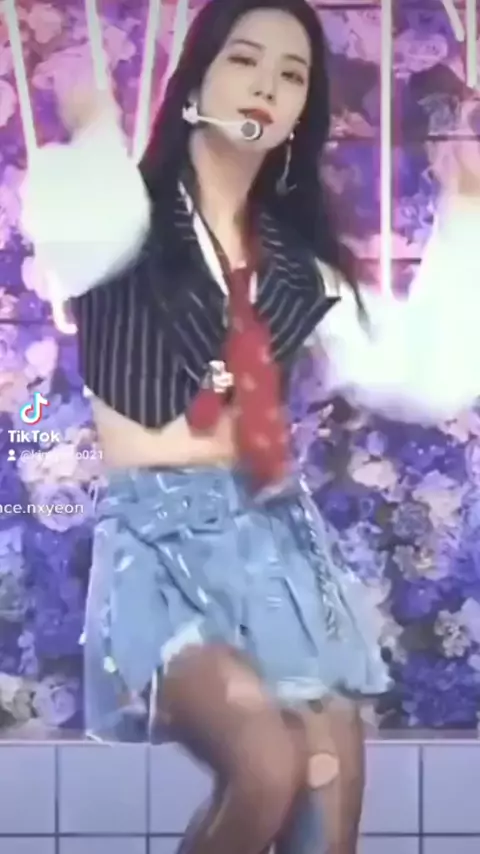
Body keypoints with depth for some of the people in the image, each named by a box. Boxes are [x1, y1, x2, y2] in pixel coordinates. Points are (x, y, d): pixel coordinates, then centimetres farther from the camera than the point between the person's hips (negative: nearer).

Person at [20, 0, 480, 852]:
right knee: (269, 765, -24)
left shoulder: (301, 259, 14)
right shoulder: (125, 212, 0)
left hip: (279, 534, 5)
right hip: (159, 537, -5)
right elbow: (68, 227, -27)